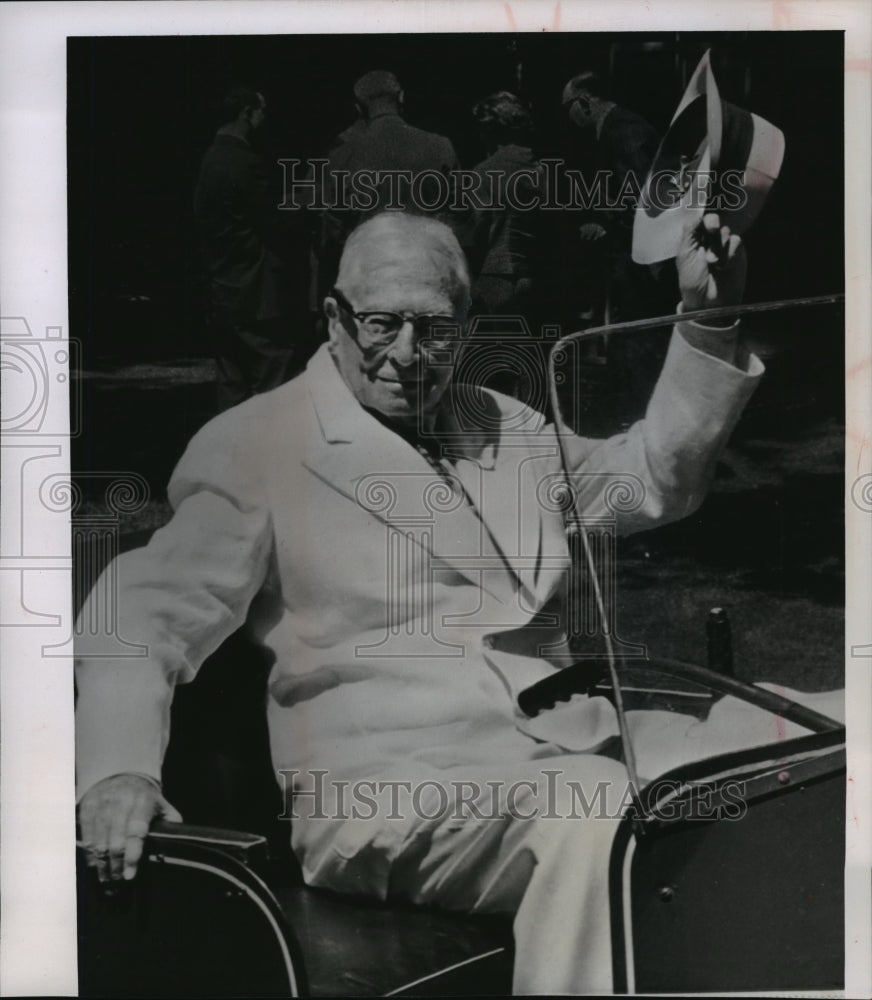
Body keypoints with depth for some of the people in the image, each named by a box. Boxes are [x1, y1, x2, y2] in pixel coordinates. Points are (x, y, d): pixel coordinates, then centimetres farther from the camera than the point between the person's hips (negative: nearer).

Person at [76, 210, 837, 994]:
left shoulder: (505, 427, 20)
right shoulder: (252, 448, 3)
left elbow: (655, 478, 27)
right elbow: (150, 611, -1)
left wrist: (708, 321, 17)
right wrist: (120, 767, -19)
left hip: (566, 761, 6)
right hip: (386, 796, -5)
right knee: (598, 810, -33)